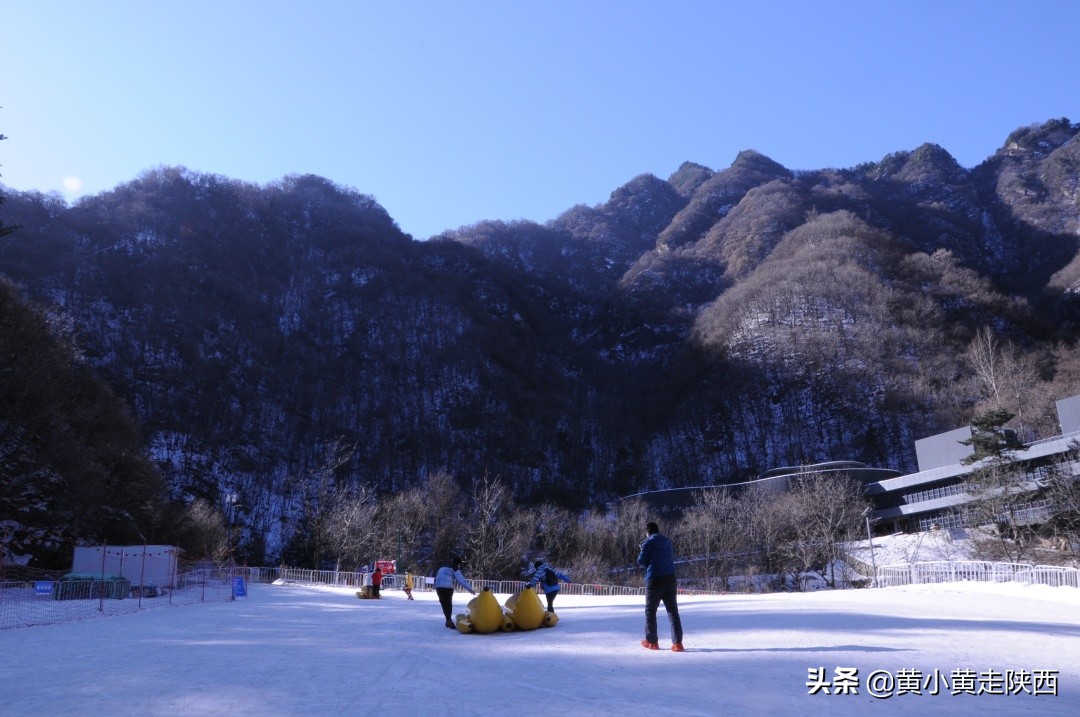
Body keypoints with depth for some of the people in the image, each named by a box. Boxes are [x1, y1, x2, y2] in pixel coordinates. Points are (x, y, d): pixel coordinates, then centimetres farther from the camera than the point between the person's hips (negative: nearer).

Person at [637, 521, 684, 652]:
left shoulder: (648, 544, -7)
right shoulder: (668, 543, 10)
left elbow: (641, 561, -6)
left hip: (654, 580, -4)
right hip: (670, 580, 4)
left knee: (650, 611, 11)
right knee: (673, 611, 5)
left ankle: (651, 642, 15)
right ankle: (677, 643, -2)